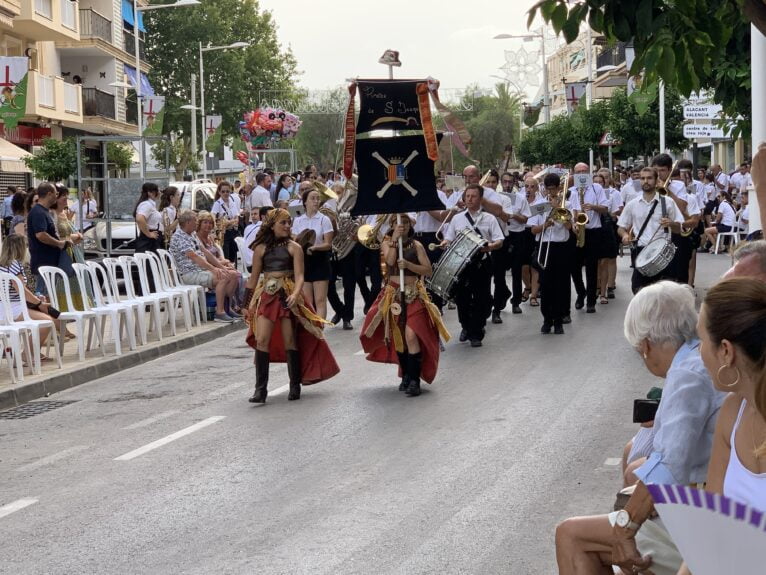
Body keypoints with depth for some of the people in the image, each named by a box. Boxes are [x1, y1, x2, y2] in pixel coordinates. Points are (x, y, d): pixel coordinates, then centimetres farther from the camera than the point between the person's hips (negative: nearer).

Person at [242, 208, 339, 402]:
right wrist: (247, 304, 12)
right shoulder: (261, 248, 8)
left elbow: (299, 276, -7)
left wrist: (295, 294, -26)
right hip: (267, 296, 2)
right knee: (261, 340, -10)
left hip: (288, 297, -2)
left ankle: (295, 386, 13)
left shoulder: (294, 248, 1)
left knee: (290, 341, 1)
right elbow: (254, 277, 13)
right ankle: (260, 389, -10)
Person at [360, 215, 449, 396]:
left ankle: (414, 380, -16)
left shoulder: (416, 245, 1)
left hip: (414, 296, -2)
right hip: (394, 295, 2)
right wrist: (395, 239, -18)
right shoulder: (387, 243, 5)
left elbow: (428, 270, -5)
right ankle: (406, 376, 21)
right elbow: (390, 261, -15)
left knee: (411, 335, -17)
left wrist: (408, 264, -17)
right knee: (397, 337, 6)